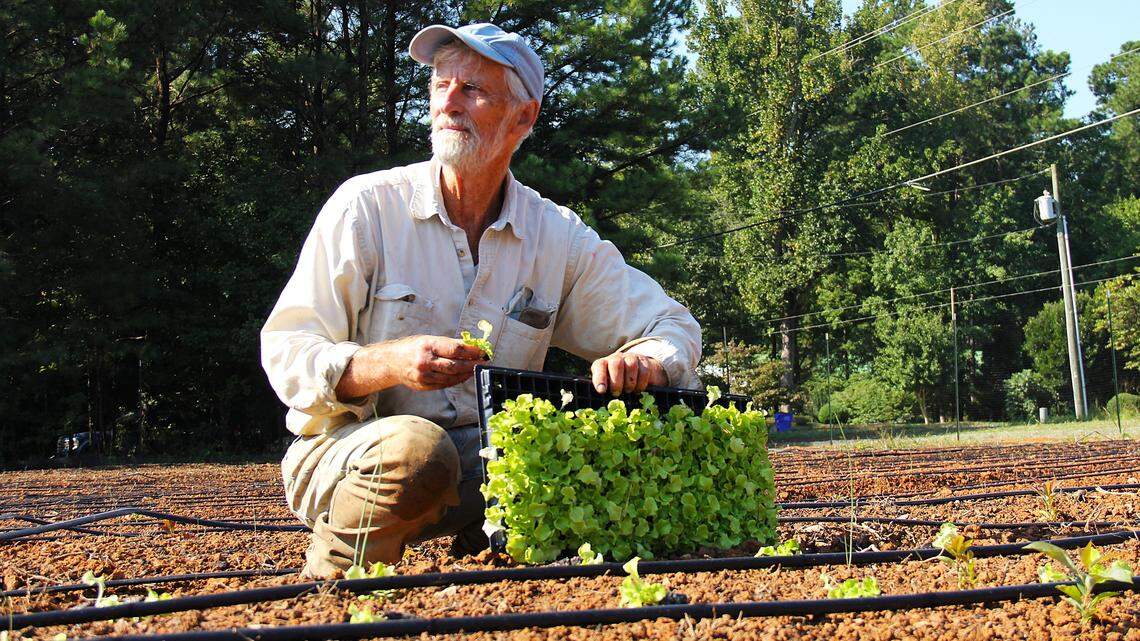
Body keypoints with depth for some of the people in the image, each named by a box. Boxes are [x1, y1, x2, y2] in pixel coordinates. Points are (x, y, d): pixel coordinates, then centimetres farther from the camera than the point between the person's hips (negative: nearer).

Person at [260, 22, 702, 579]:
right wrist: (389, 363, -29)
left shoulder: (559, 236, 2)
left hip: (483, 466, 3)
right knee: (418, 449, -36)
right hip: (346, 450, -3)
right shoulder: (365, 206, -6)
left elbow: (672, 325, 6)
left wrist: (642, 361, -19)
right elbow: (285, 353, -9)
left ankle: (488, 542, 4)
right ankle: (333, 577, -8)